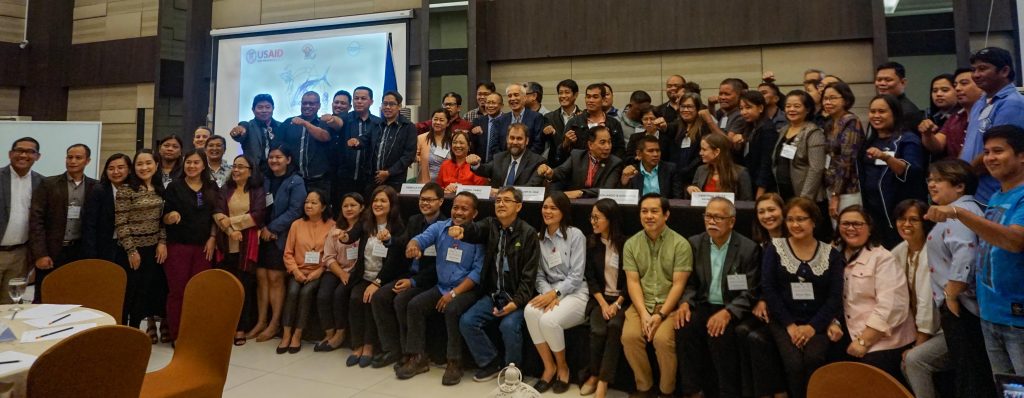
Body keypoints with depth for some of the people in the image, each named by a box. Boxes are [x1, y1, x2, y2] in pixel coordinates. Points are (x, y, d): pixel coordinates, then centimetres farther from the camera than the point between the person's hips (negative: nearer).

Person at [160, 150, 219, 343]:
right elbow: (165, 218, -1)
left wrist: (212, 238, 0)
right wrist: (171, 216, -23)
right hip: (178, 246, -2)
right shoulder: (174, 186, 0)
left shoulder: (212, 187, 8)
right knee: (177, 291, 1)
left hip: (203, 247, 2)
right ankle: (176, 335, 9)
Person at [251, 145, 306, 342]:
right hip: (262, 235, 5)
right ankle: (261, 321, 11)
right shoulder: (265, 180, 12)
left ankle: (275, 323, 6)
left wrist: (271, 228, -13)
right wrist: (261, 228, -8)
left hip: (281, 237, -5)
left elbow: (295, 211, -12)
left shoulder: (296, 182, -4)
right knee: (261, 278, 4)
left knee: (275, 279, -2)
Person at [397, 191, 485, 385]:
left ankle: (454, 362, -15)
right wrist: (413, 245, -41)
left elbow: (478, 271, -13)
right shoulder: (439, 227, 4)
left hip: (467, 289, -5)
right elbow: (421, 239, -14)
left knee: (452, 309, -31)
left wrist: (454, 293, -20)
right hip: (441, 287, 5)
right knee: (414, 305, -14)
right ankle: (418, 358, -2)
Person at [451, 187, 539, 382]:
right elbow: (475, 230, -21)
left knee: (509, 325, -28)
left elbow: (529, 274, -11)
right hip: (492, 294, 5)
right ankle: (491, 362, 8)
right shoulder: (490, 225, 4)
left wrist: (517, 302, -21)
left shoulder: (528, 233, -8)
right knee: (467, 321, -13)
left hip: (516, 295, -4)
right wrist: (463, 231, -45)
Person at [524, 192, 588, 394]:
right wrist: (547, 294, -14)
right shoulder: (539, 238, 9)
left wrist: (554, 294, -21)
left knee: (548, 320, -31)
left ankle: (562, 367, -1)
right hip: (550, 292, 4)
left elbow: (576, 276, -10)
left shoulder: (575, 235, -6)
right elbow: (539, 275, 6)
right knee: (530, 311, -29)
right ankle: (549, 367, -10)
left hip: (575, 293, -4)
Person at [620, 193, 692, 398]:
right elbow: (632, 282, 0)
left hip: (669, 305, -2)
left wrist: (661, 315, -18)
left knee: (663, 339, -28)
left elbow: (678, 285, -8)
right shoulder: (631, 244, 5)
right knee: (629, 336, -23)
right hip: (641, 304, 3)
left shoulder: (680, 244, -4)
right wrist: (643, 314, -14)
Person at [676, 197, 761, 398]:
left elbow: (749, 294, -10)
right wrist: (685, 303, -14)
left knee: (719, 334, -32)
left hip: (733, 309, -3)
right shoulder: (695, 243, 5)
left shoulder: (749, 248, -7)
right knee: (684, 327, -26)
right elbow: (690, 283, 8)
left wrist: (727, 312, -27)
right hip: (704, 305, 3)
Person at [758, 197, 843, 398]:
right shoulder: (775, 248, 3)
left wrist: (813, 326, -12)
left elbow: (835, 296, 0)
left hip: (817, 323, 1)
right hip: (784, 321, -1)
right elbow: (768, 289, -4)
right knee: (794, 362, -25)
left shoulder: (831, 254, 6)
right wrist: (790, 325, -11)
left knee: (814, 359, -26)